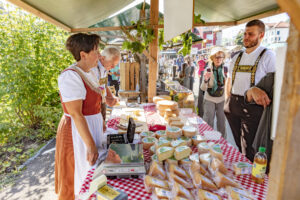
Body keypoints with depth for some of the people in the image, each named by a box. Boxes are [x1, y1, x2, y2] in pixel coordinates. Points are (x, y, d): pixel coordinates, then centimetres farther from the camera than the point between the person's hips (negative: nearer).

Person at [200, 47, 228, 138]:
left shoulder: (225, 69, -4)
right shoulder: (208, 70, -10)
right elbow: (203, 88, -12)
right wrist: (205, 79, -30)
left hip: (221, 99, 2)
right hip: (209, 100, -2)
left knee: (221, 123, 10)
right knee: (208, 123, 3)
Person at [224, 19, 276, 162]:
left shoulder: (268, 56, -4)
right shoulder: (237, 57, 13)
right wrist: (227, 100, 11)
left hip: (252, 108, -5)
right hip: (233, 106, 6)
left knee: (249, 150, -2)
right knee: (239, 145, 18)